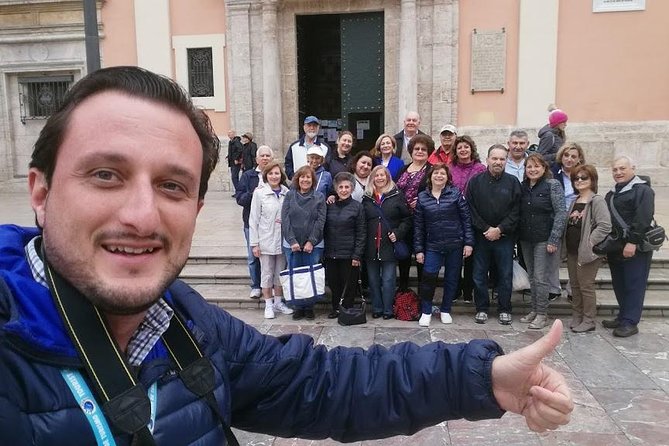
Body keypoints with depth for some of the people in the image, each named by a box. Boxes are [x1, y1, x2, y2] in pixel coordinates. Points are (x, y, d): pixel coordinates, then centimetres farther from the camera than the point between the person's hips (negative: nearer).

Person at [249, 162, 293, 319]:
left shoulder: (287, 193, 0)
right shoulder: (259, 193, -6)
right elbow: (253, 219, -5)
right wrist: (254, 243, -8)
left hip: (283, 240, 3)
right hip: (266, 240, -3)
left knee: (280, 273, 13)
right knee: (267, 273, 6)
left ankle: (278, 302, 28)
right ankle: (268, 305, 18)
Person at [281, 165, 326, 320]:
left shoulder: (319, 197, 2)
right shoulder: (290, 195, 4)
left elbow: (320, 220, -3)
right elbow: (285, 219, -2)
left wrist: (311, 242, -11)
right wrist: (292, 241, -11)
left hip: (313, 245, -1)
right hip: (292, 244, 1)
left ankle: (309, 307, 15)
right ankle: (298, 307, 16)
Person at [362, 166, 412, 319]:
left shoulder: (397, 196, 1)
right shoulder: (367, 198, 10)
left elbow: (407, 219, 1)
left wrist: (398, 233, -10)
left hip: (389, 245, -3)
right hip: (371, 246, 3)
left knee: (388, 280, -1)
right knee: (373, 280, 8)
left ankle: (388, 310, 10)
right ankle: (376, 309, 19)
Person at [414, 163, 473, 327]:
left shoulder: (456, 194, -1)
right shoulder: (422, 197, 3)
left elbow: (466, 218, 0)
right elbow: (418, 225, 5)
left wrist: (468, 242, -5)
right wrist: (418, 249, 2)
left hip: (455, 245, 0)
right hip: (433, 246, 0)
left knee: (451, 279, 9)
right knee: (428, 277, -11)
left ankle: (445, 311, 27)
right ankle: (426, 312, 7)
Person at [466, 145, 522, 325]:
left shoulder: (512, 182, 1)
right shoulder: (475, 181, 1)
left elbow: (515, 211, -4)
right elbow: (471, 210, -3)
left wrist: (499, 229, -12)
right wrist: (486, 229, -10)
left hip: (505, 237, 0)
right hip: (481, 236, 0)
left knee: (505, 275, 6)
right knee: (479, 274, 6)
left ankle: (504, 310, 20)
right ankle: (481, 309, 19)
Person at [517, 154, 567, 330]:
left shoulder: (552, 185, -7)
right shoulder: (523, 186, 9)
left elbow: (561, 213, -10)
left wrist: (553, 240, -15)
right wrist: (518, 236, 4)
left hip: (544, 239, -5)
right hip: (526, 239, 6)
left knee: (540, 277, -4)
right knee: (532, 276, 12)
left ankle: (542, 314, 7)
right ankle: (534, 310, 22)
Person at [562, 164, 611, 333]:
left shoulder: (597, 201, -12)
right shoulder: (575, 201, 13)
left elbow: (605, 226, -21)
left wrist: (589, 243, -19)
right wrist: (565, 245, 9)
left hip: (587, 252, -8)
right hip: (572, 251, 8)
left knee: (586, 286, 0)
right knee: (574, 285, 15)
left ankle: (588, 320, 12)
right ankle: (576, 316, 28)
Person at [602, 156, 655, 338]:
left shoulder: (643, 190, -8)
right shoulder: (612, 193, 19)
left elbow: (643, 219, -18)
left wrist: (633, 242, -23)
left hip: (635, 248, -8)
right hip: (615, 249, 8)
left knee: (634, 285, -4)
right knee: (619, 285, 13)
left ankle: (630, 322, 0)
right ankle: (623, 316, 23)